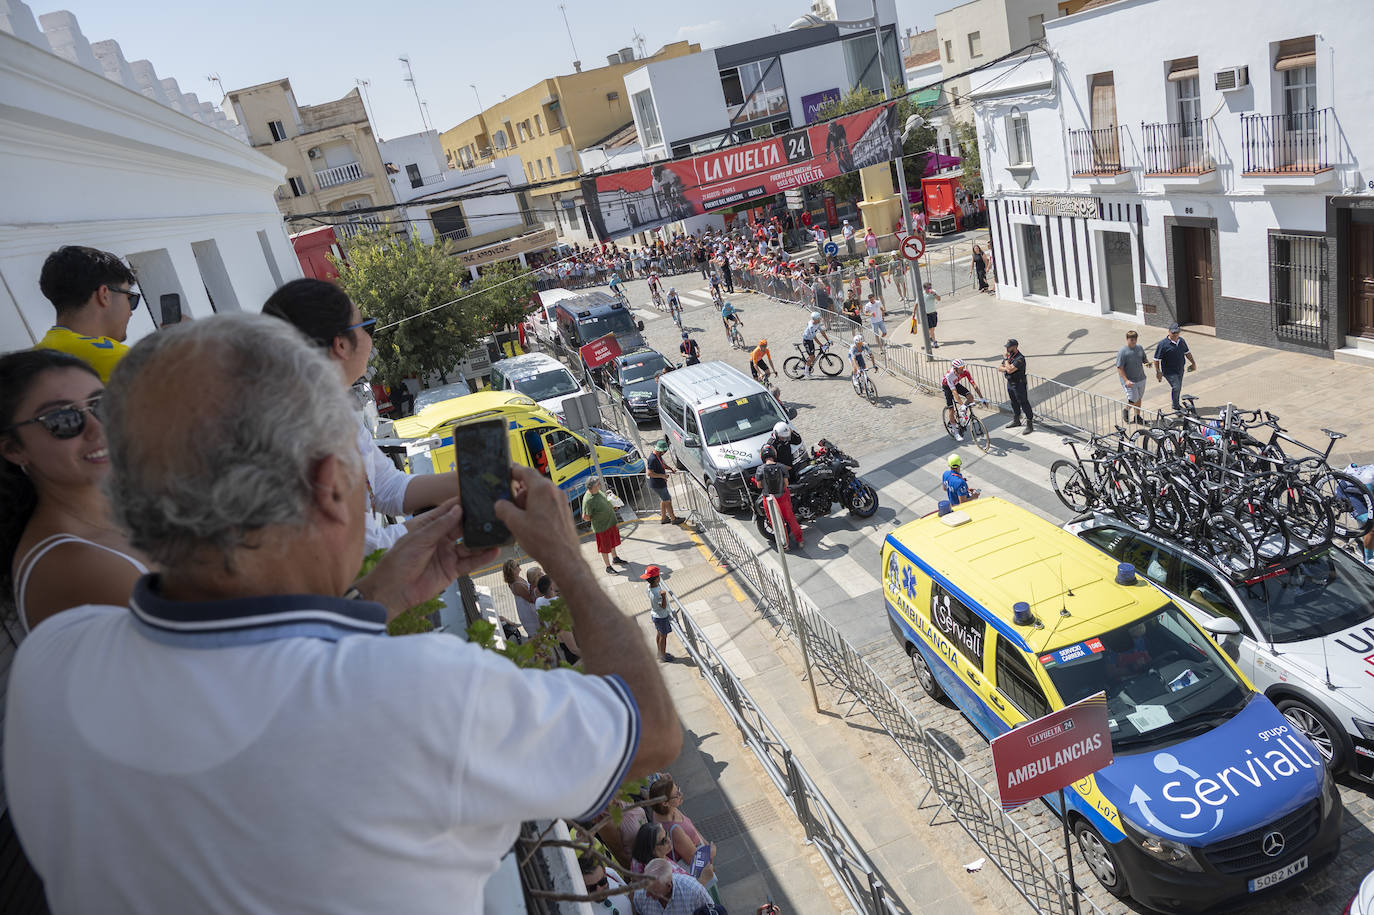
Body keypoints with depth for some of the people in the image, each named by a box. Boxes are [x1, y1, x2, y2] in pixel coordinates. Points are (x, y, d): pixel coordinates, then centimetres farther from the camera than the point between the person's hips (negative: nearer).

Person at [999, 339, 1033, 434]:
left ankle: (1030, 425, -1)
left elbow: (1010, 370, -31)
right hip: (1010, 383, 9)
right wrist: (1007, 368, -16)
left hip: (1019, 384, -9)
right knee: (1014, 403, 22)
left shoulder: (1019, 358, -23)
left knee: (1024, 404, -5)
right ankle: (1016, 421, 38)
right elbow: (999, 368, 5)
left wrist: (1006, 359, -18)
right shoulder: (1009, 355, 5)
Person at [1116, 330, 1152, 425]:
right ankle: (1126, 410, 23)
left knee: (1139, 399, 16)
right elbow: (1119, 368, -16)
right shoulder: (1122, 352, -16)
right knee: (1133, 400, -8)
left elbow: (1145, 359, 19)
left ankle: (1137, 417, 31)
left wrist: (1147, 363, -6)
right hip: (1130, 381, -6)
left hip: (1141, 379, 6)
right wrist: (1126, 380, -24)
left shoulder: (1140, 348, 3)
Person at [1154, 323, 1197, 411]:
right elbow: (1156, 359, -13)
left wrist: (1193, 363, 19)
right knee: (1176, 387, -16)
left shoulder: (1182, 341, 5)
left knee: (1178, 388, 16)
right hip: (1170, 372, -7)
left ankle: (1177, 403, 35)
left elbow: (1187, 353, 20)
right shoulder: (1162, 344, -15)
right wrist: (1158, 372, -16)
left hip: (1180, 370, 7)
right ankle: (1176, 406, -2)